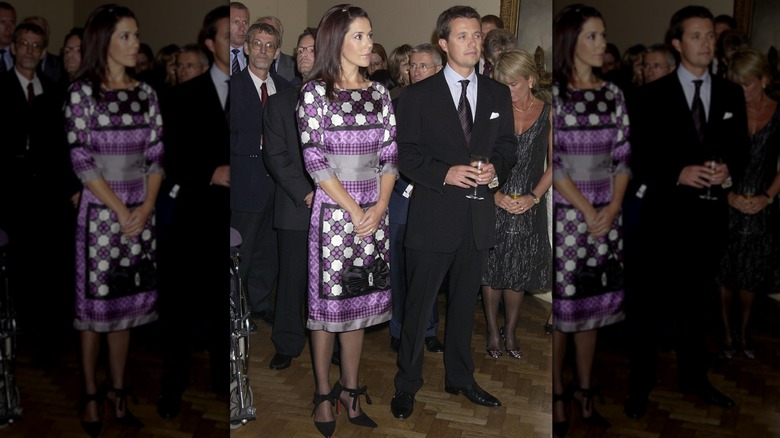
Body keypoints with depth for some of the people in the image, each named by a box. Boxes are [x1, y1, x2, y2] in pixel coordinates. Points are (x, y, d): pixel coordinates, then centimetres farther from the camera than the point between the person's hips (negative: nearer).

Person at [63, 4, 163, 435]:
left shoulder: (145, 92, 7)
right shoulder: (82, 92, -5)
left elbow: (156, 155, 6)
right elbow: (81, 160, -10)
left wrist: (146, 207, -6)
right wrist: (120, 209, -12)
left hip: (140, 214, 4)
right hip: (100, 213, -4)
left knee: (127, 303, 10)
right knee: (95, 305, 4)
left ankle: (117, 390, 23)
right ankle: (91, 396, 18)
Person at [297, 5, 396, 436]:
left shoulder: (379, 92, 8)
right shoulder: (314, 92, -5)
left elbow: (390, 155, 6)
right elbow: (315, 160, -11)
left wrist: (379, 208, -6)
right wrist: (353, 209, -13)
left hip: (373, 213, 4)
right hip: (333, 212, -4)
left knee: (360, 302, 11)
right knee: (327, 304, 4)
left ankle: (350, 389, 25)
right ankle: (323, 394, 19)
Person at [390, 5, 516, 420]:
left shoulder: (498, 94, 9)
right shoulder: (418, 95, -2)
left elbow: (507, 147, 12)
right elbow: (406, 154, -4)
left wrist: (496, 169, -10)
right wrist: (446, 174, -19)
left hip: (478, 215, 4)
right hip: (433, 215, -4)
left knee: (464, 303, 17)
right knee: (418, 304, 4)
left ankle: (460, 378, 34)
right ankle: (407, 385, 19)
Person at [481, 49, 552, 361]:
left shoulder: (548, 114, 2)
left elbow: (553, 164, 3)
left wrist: (533, 197, -10)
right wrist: (496, 194, -14)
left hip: (529, 207, 1)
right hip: (494, 204, 0)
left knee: (518, 274, 8)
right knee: (492, 271, 6)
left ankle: (510, 333, 25)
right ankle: (493, 332, 22)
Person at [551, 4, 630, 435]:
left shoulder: (612, 93, 8)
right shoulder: (551, 94, -7)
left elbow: (622, 155, 8)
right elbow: (550, 162, -11)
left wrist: (613, 207, -5)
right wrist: (587, 210, -10)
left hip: (605, 217, 5)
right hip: (564, 215, -4)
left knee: (593, 303, 11)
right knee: (560, 305, 3)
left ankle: (584, 391, 24)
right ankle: (557, 395, 18)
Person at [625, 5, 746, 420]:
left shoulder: (731, 94, 8)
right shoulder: (652, 95, -2)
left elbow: (742, 149, 10)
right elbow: (640, 158, -5)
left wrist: (728, 169, -11)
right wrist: (679, 173, -19)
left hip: (710, 213, 4)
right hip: (665, 211, -3)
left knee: (696, 299, 16)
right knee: (649, 303, 3)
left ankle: (693, 377, 32)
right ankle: (640, 385, 16)